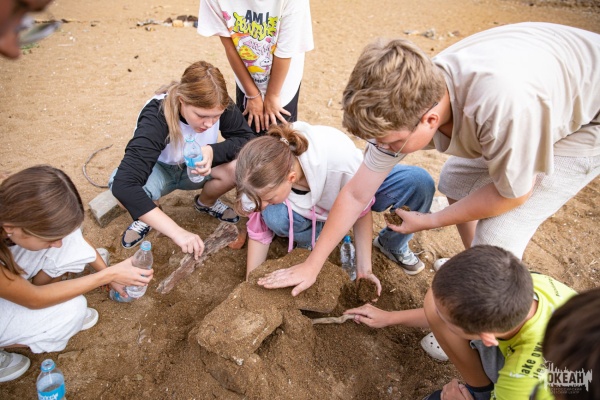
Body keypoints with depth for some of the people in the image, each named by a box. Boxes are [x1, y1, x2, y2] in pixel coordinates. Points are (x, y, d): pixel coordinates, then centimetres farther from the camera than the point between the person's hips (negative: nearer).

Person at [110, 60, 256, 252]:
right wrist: (177, 231, -55)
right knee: (117, 181, -36)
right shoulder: (156, 117, -37)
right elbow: (124, 184, -46)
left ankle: (206, 202, 6)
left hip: (196, 167, 3)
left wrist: (213, 151, -39)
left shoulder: (217, 106, -27)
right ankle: (146, 218, 1)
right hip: (159, 170, -2)